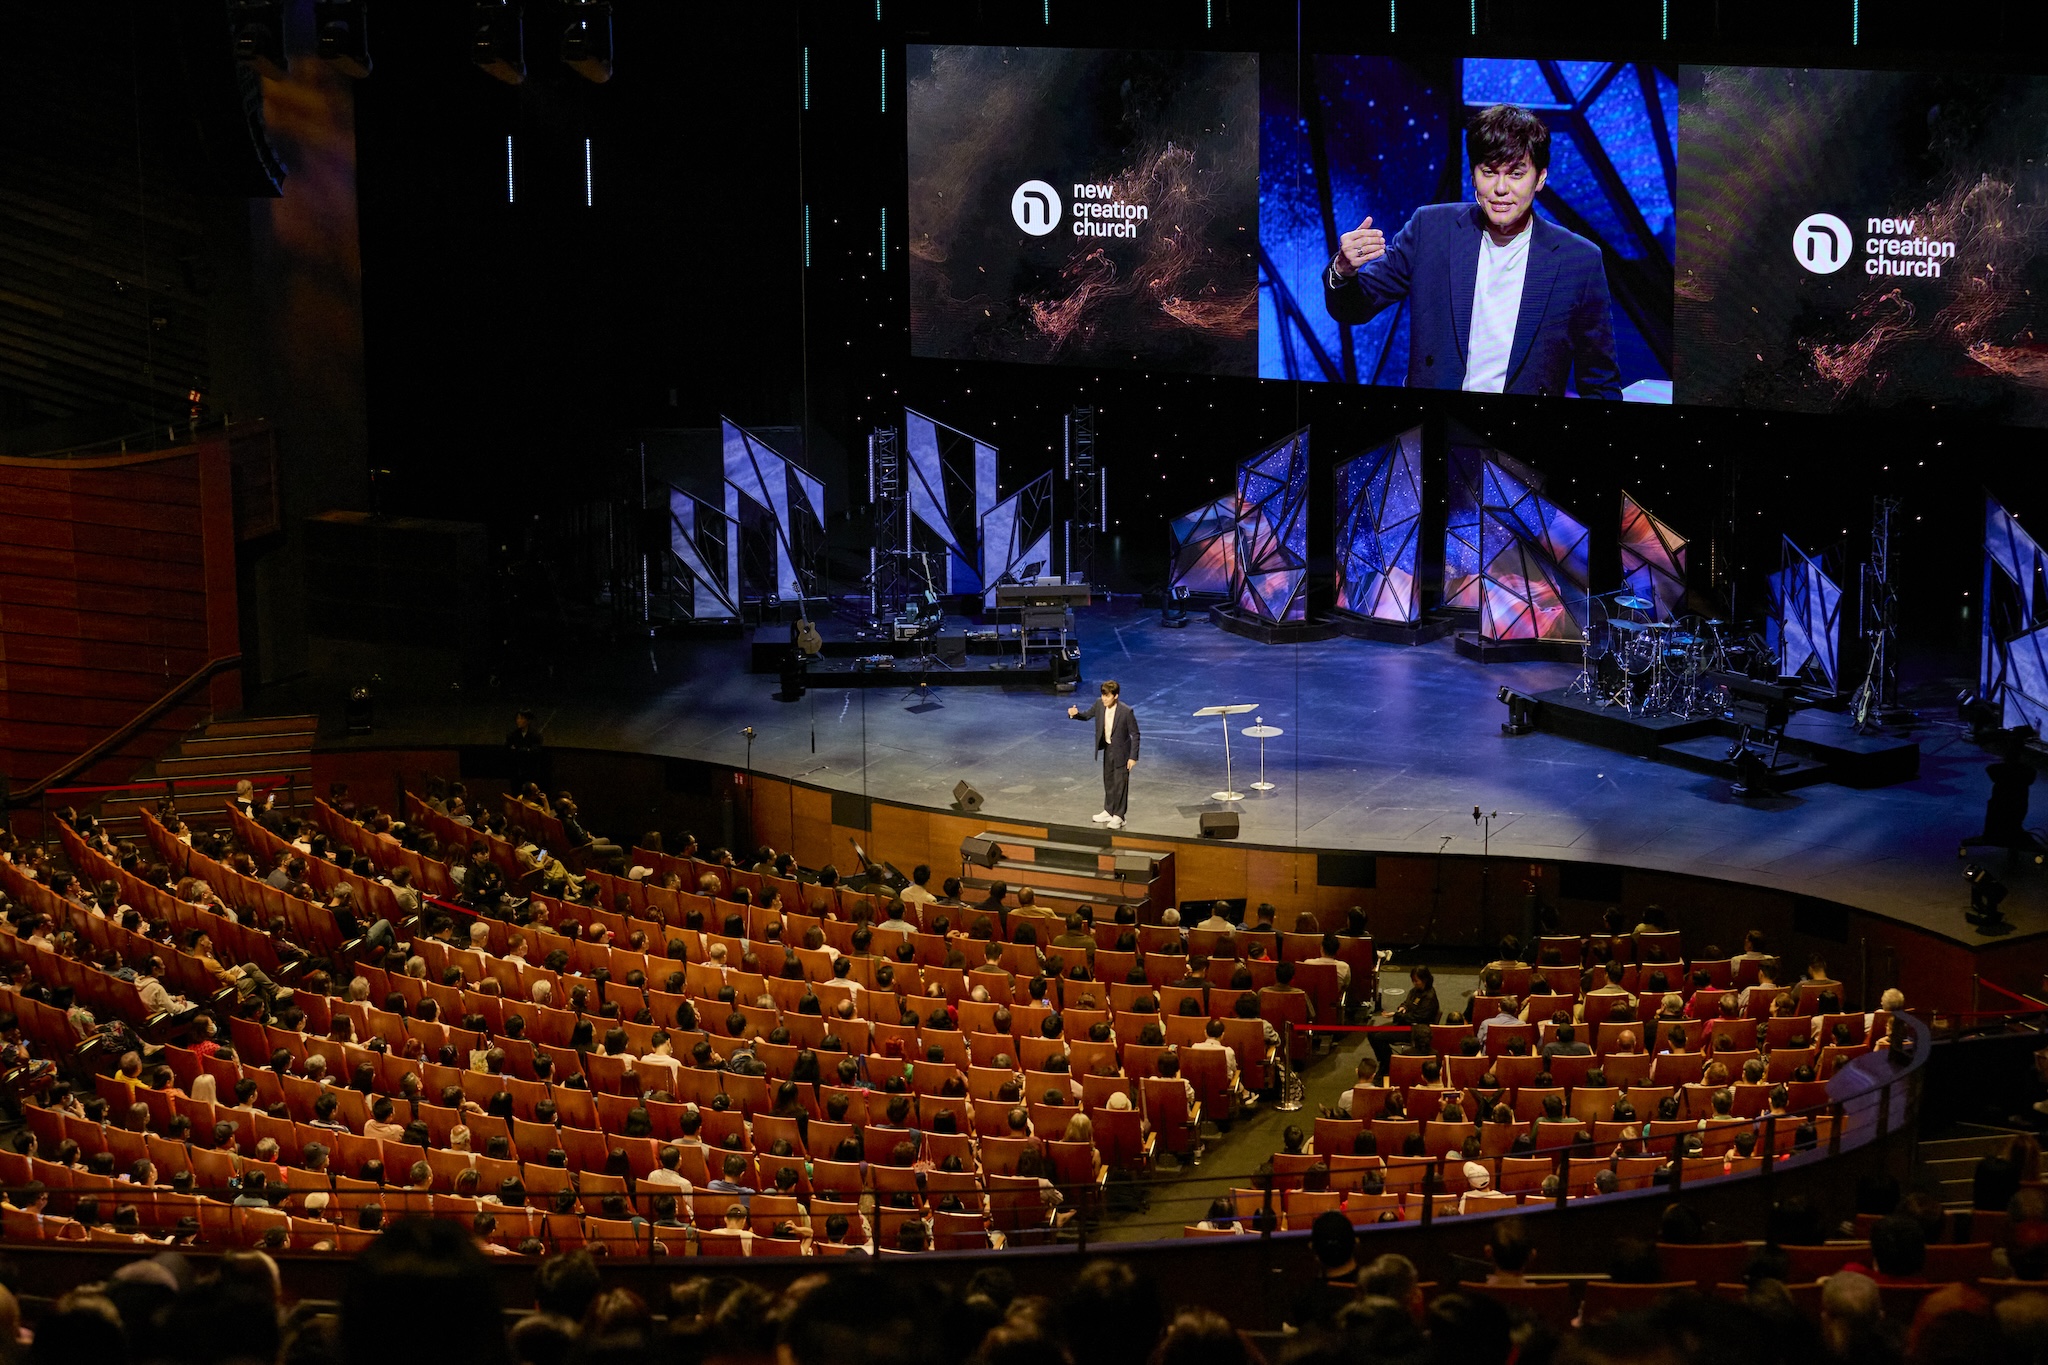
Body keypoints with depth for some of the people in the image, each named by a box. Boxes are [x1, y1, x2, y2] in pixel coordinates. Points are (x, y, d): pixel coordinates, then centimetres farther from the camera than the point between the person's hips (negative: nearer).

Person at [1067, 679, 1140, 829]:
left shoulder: (1126, 712, -27)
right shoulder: (1099, 704, -12)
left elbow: (1135, 734, -18)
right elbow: (1087, 716, 5)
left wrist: (1133, 757, -17)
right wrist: (1075, 714, -19)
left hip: (1121, 752, -6)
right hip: (1107, 749, 6)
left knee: (1120, 783, 4)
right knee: (1108, 782, 19)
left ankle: (1118, 816, 17)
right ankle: (1108, 811, 34)